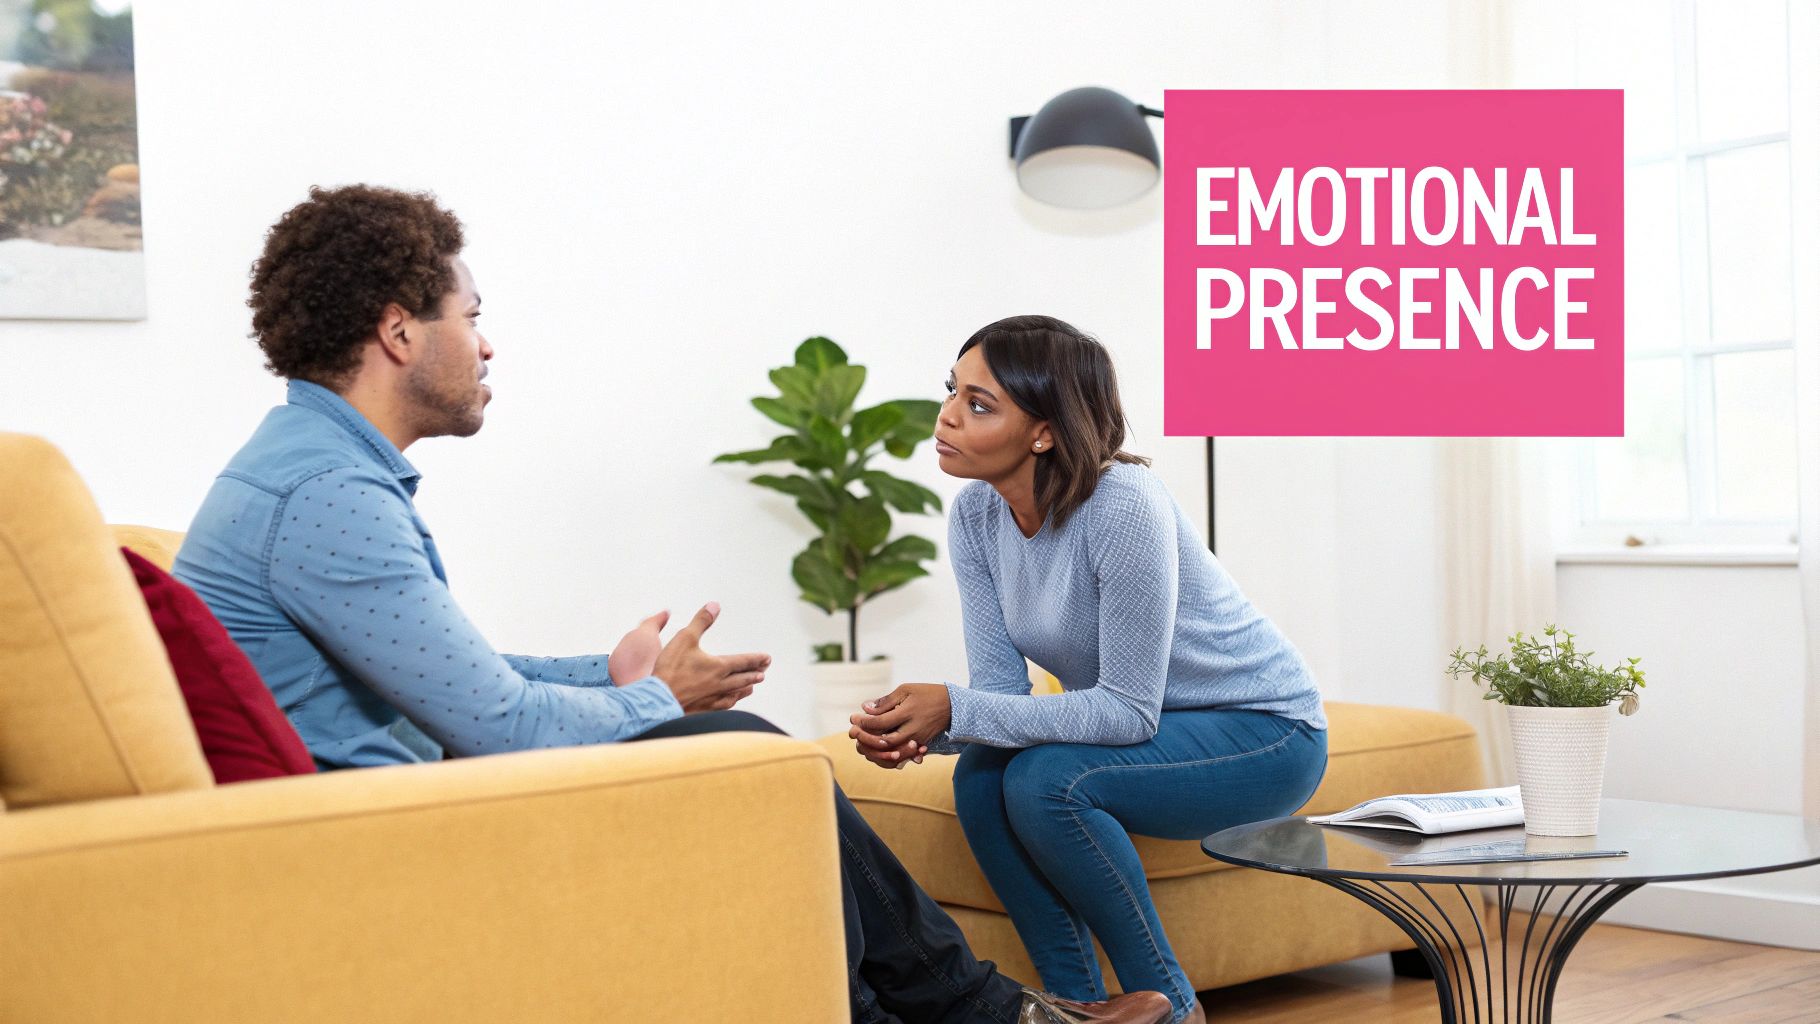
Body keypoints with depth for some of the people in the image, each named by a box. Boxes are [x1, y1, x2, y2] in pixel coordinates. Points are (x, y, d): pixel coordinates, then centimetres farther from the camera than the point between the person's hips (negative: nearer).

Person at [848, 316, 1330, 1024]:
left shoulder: (1123, 507, -30)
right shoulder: (975, 514, -8)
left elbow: (1130, 711, -28)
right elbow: (1001, 687, -7)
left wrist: (956, 709, -34)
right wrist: (925, 730, -29)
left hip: (1264, 732, -6)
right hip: (1132, 726, 7)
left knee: (1045, 780, -28)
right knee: (980, 777, -19)